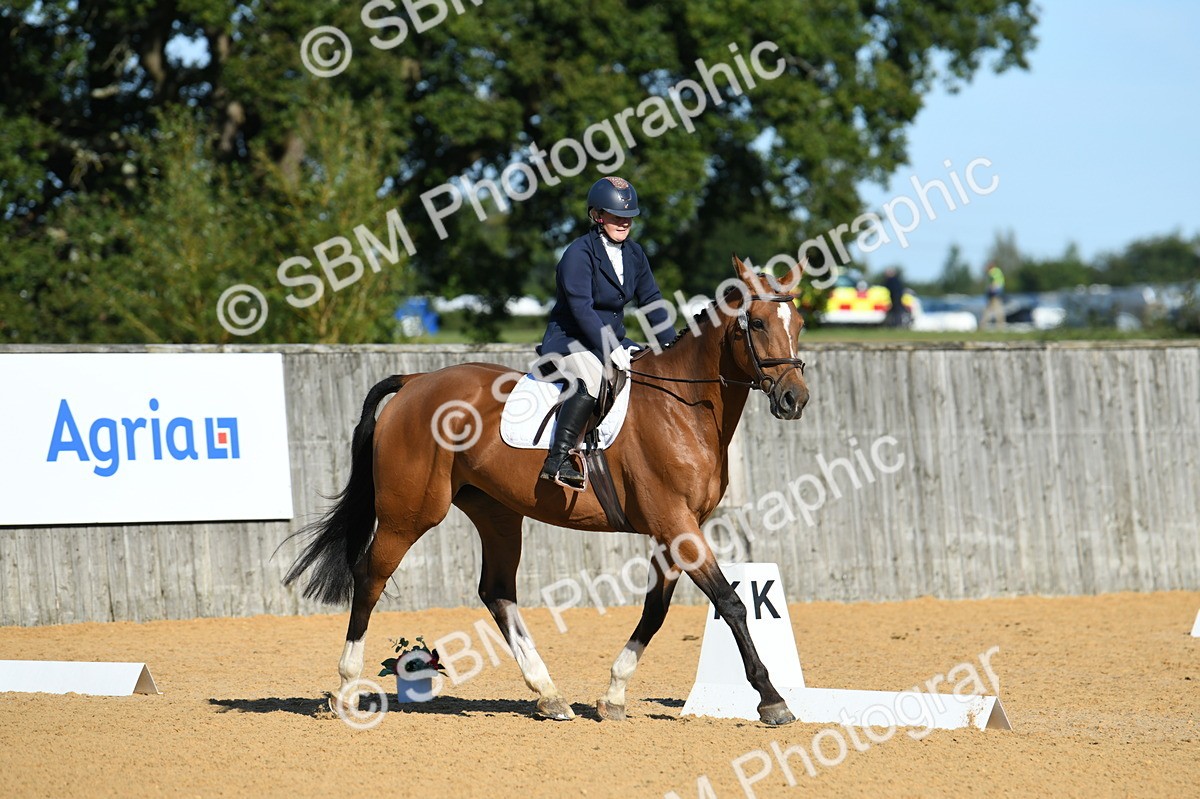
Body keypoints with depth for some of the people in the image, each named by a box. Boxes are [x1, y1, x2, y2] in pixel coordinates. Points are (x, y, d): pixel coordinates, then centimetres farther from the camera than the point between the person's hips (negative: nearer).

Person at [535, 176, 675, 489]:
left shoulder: (633, 254, 9)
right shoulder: (580, 252, -15)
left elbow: (651, 300, 13)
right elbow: (581, 308, -23)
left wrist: (671, 345, 0)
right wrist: (611, 350, -29)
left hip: (612, 340, 9)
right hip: (570, 340, -9)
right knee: (591, 377, -39)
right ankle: (557, 460, -43)